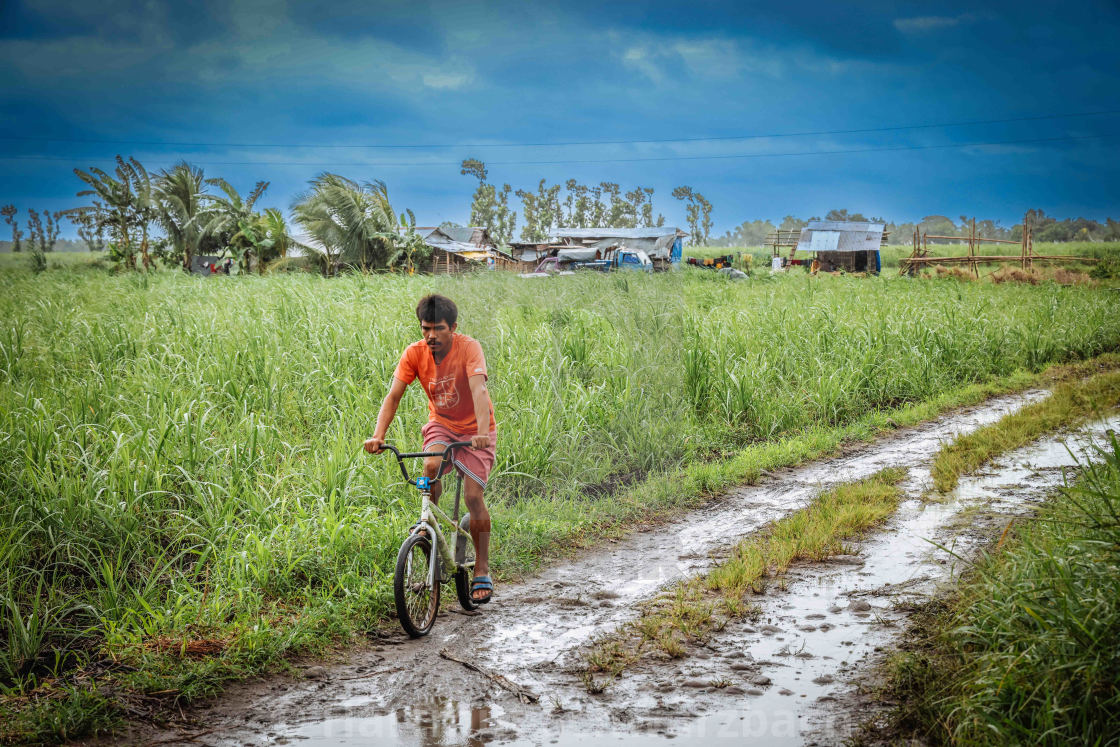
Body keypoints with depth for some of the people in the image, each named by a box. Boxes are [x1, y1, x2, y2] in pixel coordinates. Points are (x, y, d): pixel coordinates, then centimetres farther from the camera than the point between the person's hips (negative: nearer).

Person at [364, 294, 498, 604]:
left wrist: (482, 433, -52)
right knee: (431, 466, -28)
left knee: (473, 496, -12)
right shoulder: (415, 353, -14)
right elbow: (393, 396, -18)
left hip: (474, 429, -3)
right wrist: (378, 435, -33)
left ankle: (482, 570, 2)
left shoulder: (469, 348, -24)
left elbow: (478, 390, -37)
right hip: (441, 424, 3)